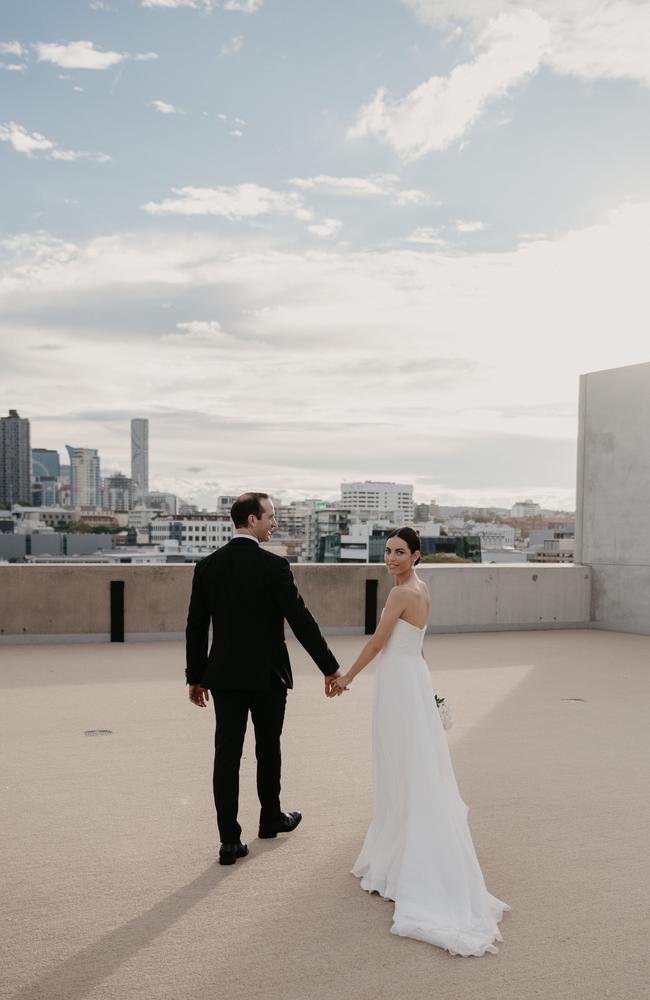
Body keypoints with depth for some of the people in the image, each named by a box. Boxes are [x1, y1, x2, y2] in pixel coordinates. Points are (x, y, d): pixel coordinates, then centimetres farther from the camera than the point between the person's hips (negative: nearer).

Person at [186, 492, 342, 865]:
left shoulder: (208, 566, 0)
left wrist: (196, 676, 13)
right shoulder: (274, 565, -13)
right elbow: (301, 620, -14)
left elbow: (196, 627, 4)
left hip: (224, 674, 3)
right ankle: (271, 818, 35)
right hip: (268, 674, -3)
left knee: (227, 754, 3)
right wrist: (330, 667, -6)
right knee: (268, 749, 16)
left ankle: (230, 841, 3)